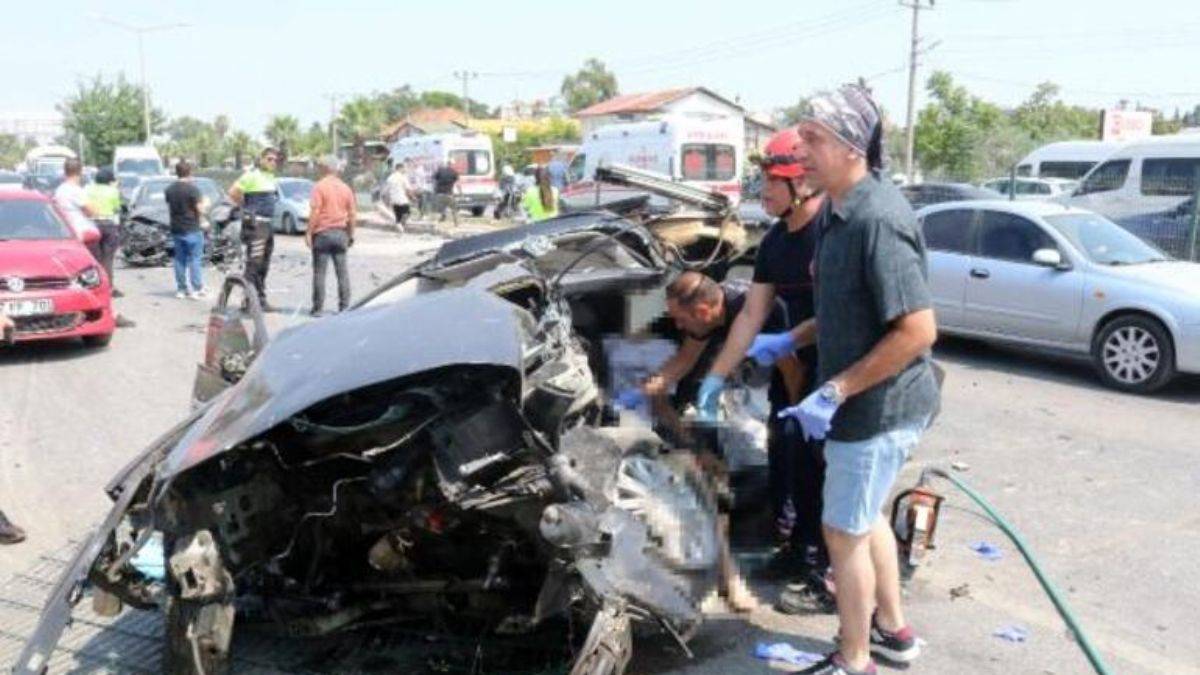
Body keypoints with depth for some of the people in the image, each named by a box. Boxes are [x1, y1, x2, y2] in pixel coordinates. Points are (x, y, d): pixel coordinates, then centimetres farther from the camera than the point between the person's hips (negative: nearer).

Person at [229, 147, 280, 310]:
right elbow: (233, 192, -16)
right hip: (255, 223, -9)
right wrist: (246, 207, -4)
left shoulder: (271, 176, 15)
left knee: (264, 264, 12)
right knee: (254, 263, -10)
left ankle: (261, 298, 19)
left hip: (268, 223, 9)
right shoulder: (252, 175, -11)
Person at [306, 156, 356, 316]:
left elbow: (314, 212, -14)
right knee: (342, 271, 8)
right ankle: (344, 307, 9)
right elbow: (352, 214, 8)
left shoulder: (320, 186, -8)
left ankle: (318, 308, 3)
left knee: (319, 272, 1)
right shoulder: (345, 188, 7)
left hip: (322, 232, -4)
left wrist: (308, 232, -10)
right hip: (340, 233, 4)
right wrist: (350, 235, 16)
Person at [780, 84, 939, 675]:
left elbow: (917, 331, -29)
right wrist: (790, 340, 13)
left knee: (844, 533, 5)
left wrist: (836, 391, -25)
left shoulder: (876, 220, -25)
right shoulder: (846, 211, 7)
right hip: (867, 401, 10)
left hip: (878, 406, -10)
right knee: (866, 517, 24)